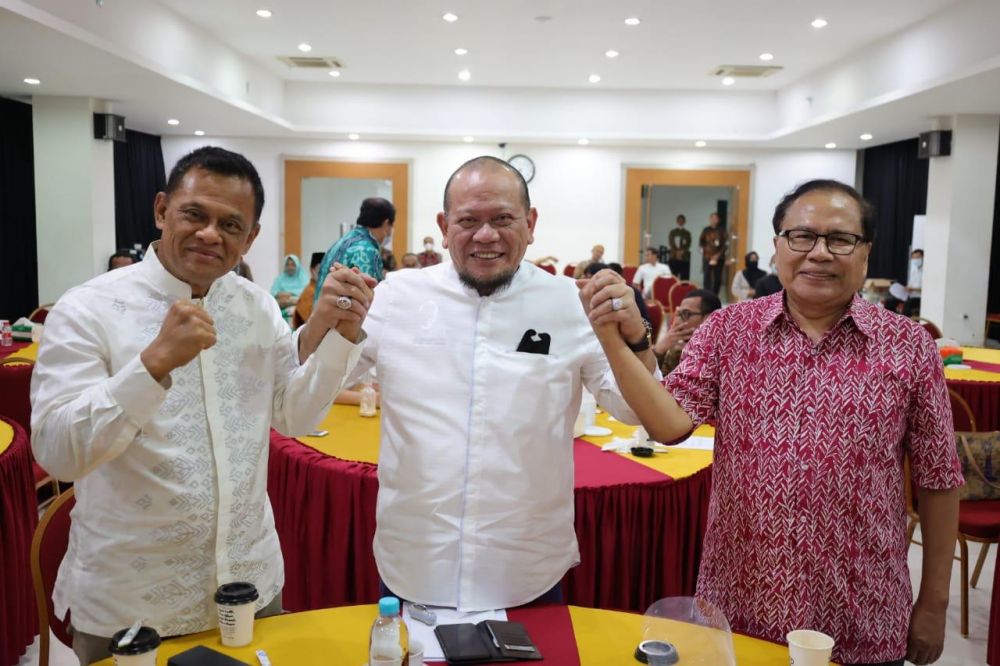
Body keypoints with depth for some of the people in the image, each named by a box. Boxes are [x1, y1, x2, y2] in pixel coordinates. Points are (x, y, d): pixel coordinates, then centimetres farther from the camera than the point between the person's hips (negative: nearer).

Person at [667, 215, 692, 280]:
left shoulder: (687, 233, 10)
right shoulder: (673, 232, 9)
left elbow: (688, 244, 1)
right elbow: (671, 243, -1)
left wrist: (682, 251, -16)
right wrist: (676, 251, -15)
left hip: (684, 258, 1)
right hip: (674, 257, -1)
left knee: (684, 277, -3)